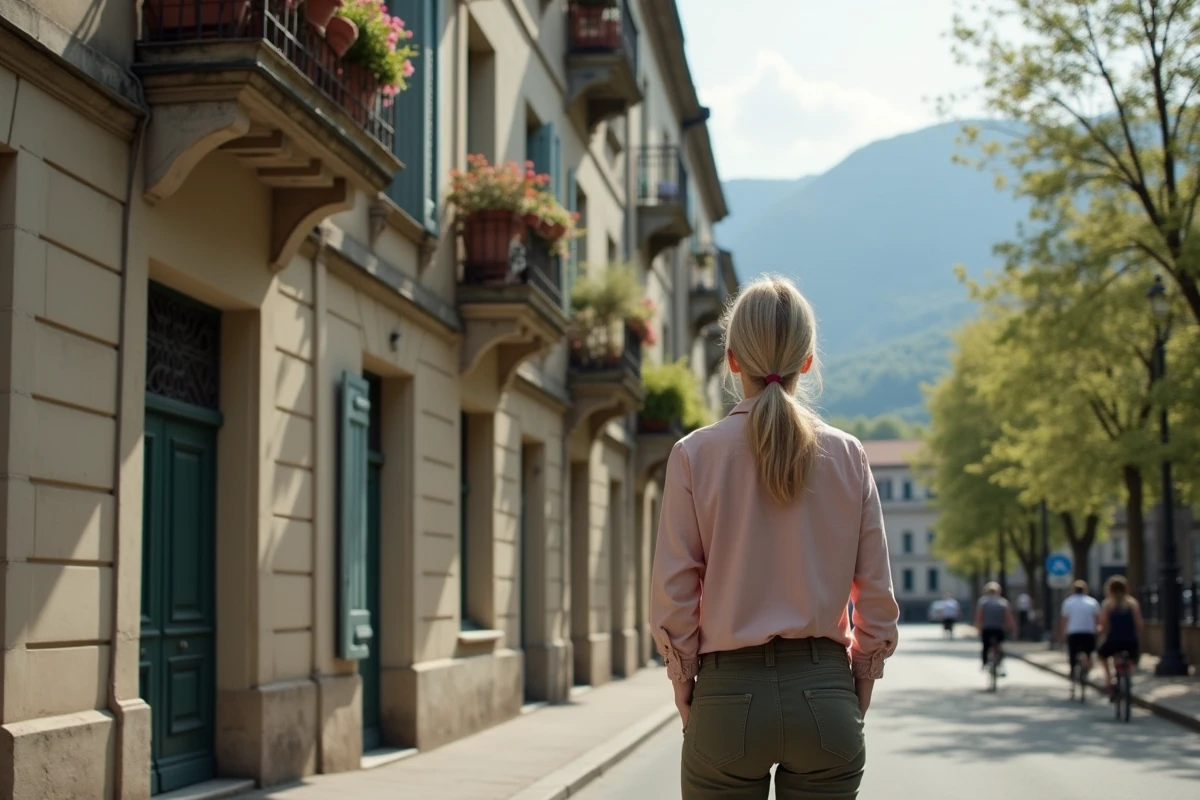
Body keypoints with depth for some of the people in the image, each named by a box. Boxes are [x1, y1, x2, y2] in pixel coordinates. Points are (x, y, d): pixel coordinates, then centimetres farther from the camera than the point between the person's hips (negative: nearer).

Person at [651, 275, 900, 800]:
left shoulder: (695, 454, -4)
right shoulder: (846, 455, 1)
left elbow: (672, 599, -4)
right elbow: (877, 598, 3)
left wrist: (689, 699, 7)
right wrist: (853, 699, 13)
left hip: (729, 697, -1)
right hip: (825, 696, 2)